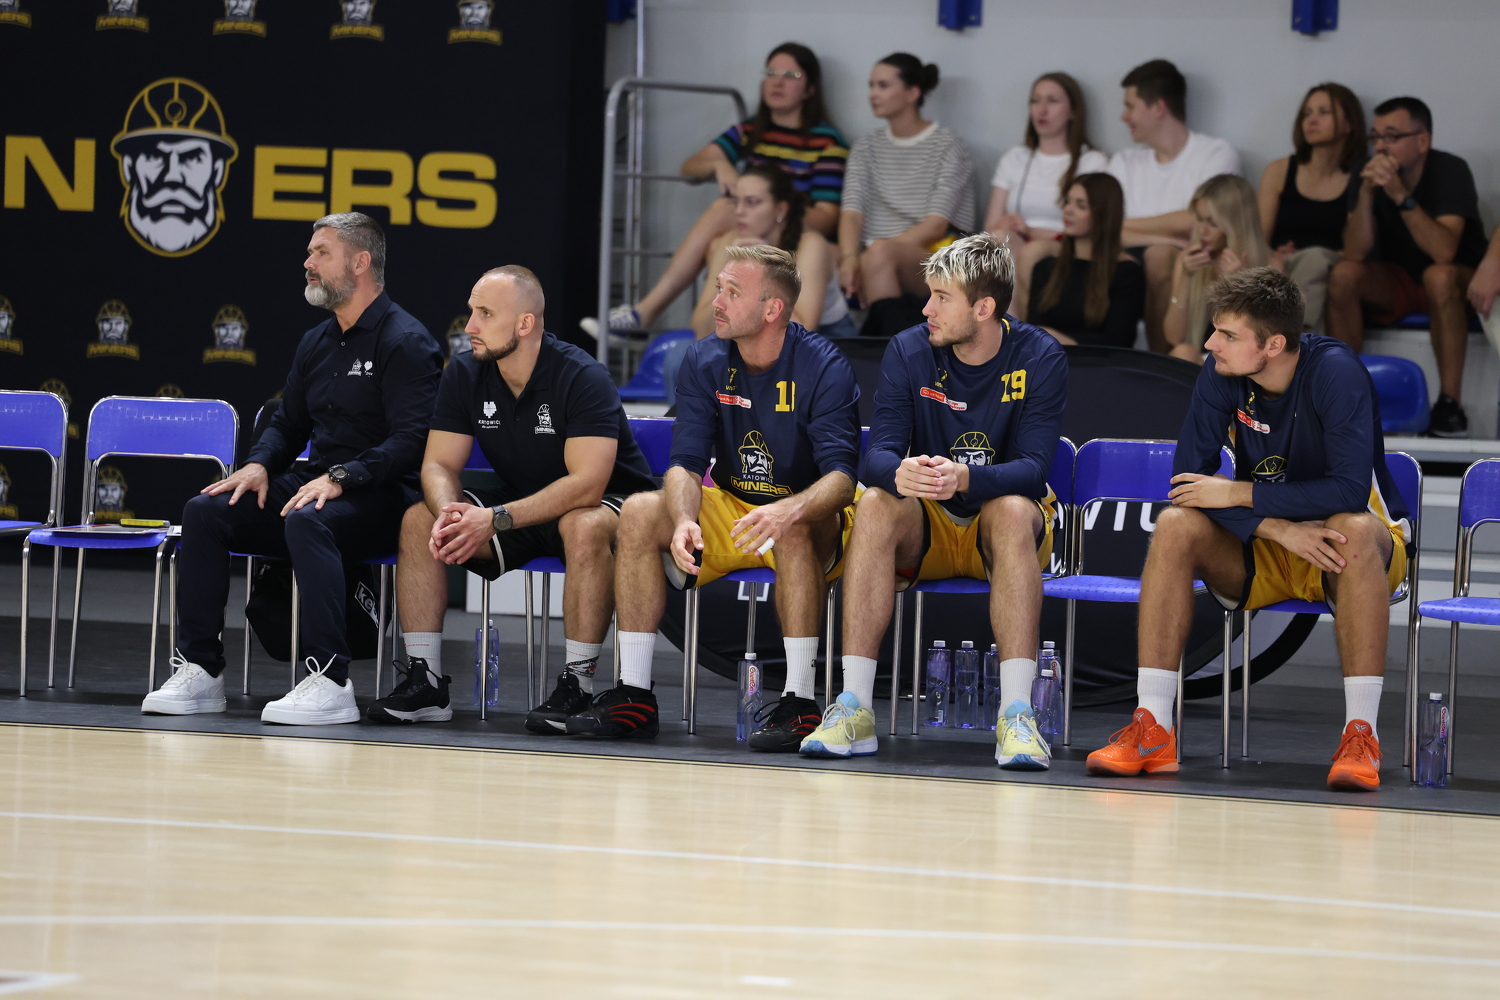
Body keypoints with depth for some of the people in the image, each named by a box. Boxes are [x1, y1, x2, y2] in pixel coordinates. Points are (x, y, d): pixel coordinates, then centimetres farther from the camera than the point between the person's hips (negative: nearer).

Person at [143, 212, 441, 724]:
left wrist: (341, 478, -28)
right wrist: (258, 465, 2)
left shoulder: (405, 341, -9)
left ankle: (330, 682, -40)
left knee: (306, 521, -39)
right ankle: (198, 670, -12)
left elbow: (411, 439, -18)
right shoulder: (315, 343, 18)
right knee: (204, 511, -11)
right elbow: (287, 424, 25)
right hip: (313, 483, 8)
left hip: (379, 495, -8)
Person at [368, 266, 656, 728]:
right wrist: (449, 513, -31)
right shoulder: (464, 374, -6)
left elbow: (586, 484, -31)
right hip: (521, 505, 6)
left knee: (585, 527, -40)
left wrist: (496, 519, -37)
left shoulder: (582, 377, -24)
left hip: (605, 502, -6)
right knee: (419, 520, -13)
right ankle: (424, 680, -13)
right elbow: (439, 465, -6)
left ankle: (578, 684, -32)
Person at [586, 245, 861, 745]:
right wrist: (684, 522, -33)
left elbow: (842, 477, -26)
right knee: (639, 512, -19)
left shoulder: (824, 368, -17)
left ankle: (800, 700, -34)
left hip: (809, 525, -4)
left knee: (794, 528, -38)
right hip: (729, 514, 5)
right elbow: (686, 463, -10)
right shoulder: (704, 362, -4)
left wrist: (790, 510, -48)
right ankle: (633, 694, -17)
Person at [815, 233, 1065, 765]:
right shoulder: (908, 352, -5)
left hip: (1002, 526, -2)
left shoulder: (1040, 358, -11)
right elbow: (876, 456, -13)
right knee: (874, 505, -30)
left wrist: (965, 478, -42)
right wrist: (898, 473, -40)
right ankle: (853, 708, -34)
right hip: (927, 529, 2)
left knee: (1013, 511, -36)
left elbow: (1032, 469, -20)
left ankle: (1016, 712, -41)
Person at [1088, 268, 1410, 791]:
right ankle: (1152, 731, -26)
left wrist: (1238, 494, -26)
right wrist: (1279, 528, -25)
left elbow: (1350, 490, -31)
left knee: (1354, 529, -37)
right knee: (1175, 526, -23)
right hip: (1261, 555, 4)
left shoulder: (1334, 370, -22)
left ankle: (1360, 735, -36)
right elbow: (1188, 480, -11)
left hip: (1342, 557, -4)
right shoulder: (1220, 375, -9)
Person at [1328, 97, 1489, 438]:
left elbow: (1444, 253, -34)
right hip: (1395, 282, 4)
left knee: (1439, 275, -38)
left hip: (1459, 281, -4)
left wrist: (1401, 195, -39)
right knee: (1343, 275, -24)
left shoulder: (1450, 171, -21)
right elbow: (1355, 253, -17)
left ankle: (1451, 405, -33)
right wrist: (1367, 193, -30)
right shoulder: (1370, 173, -9)